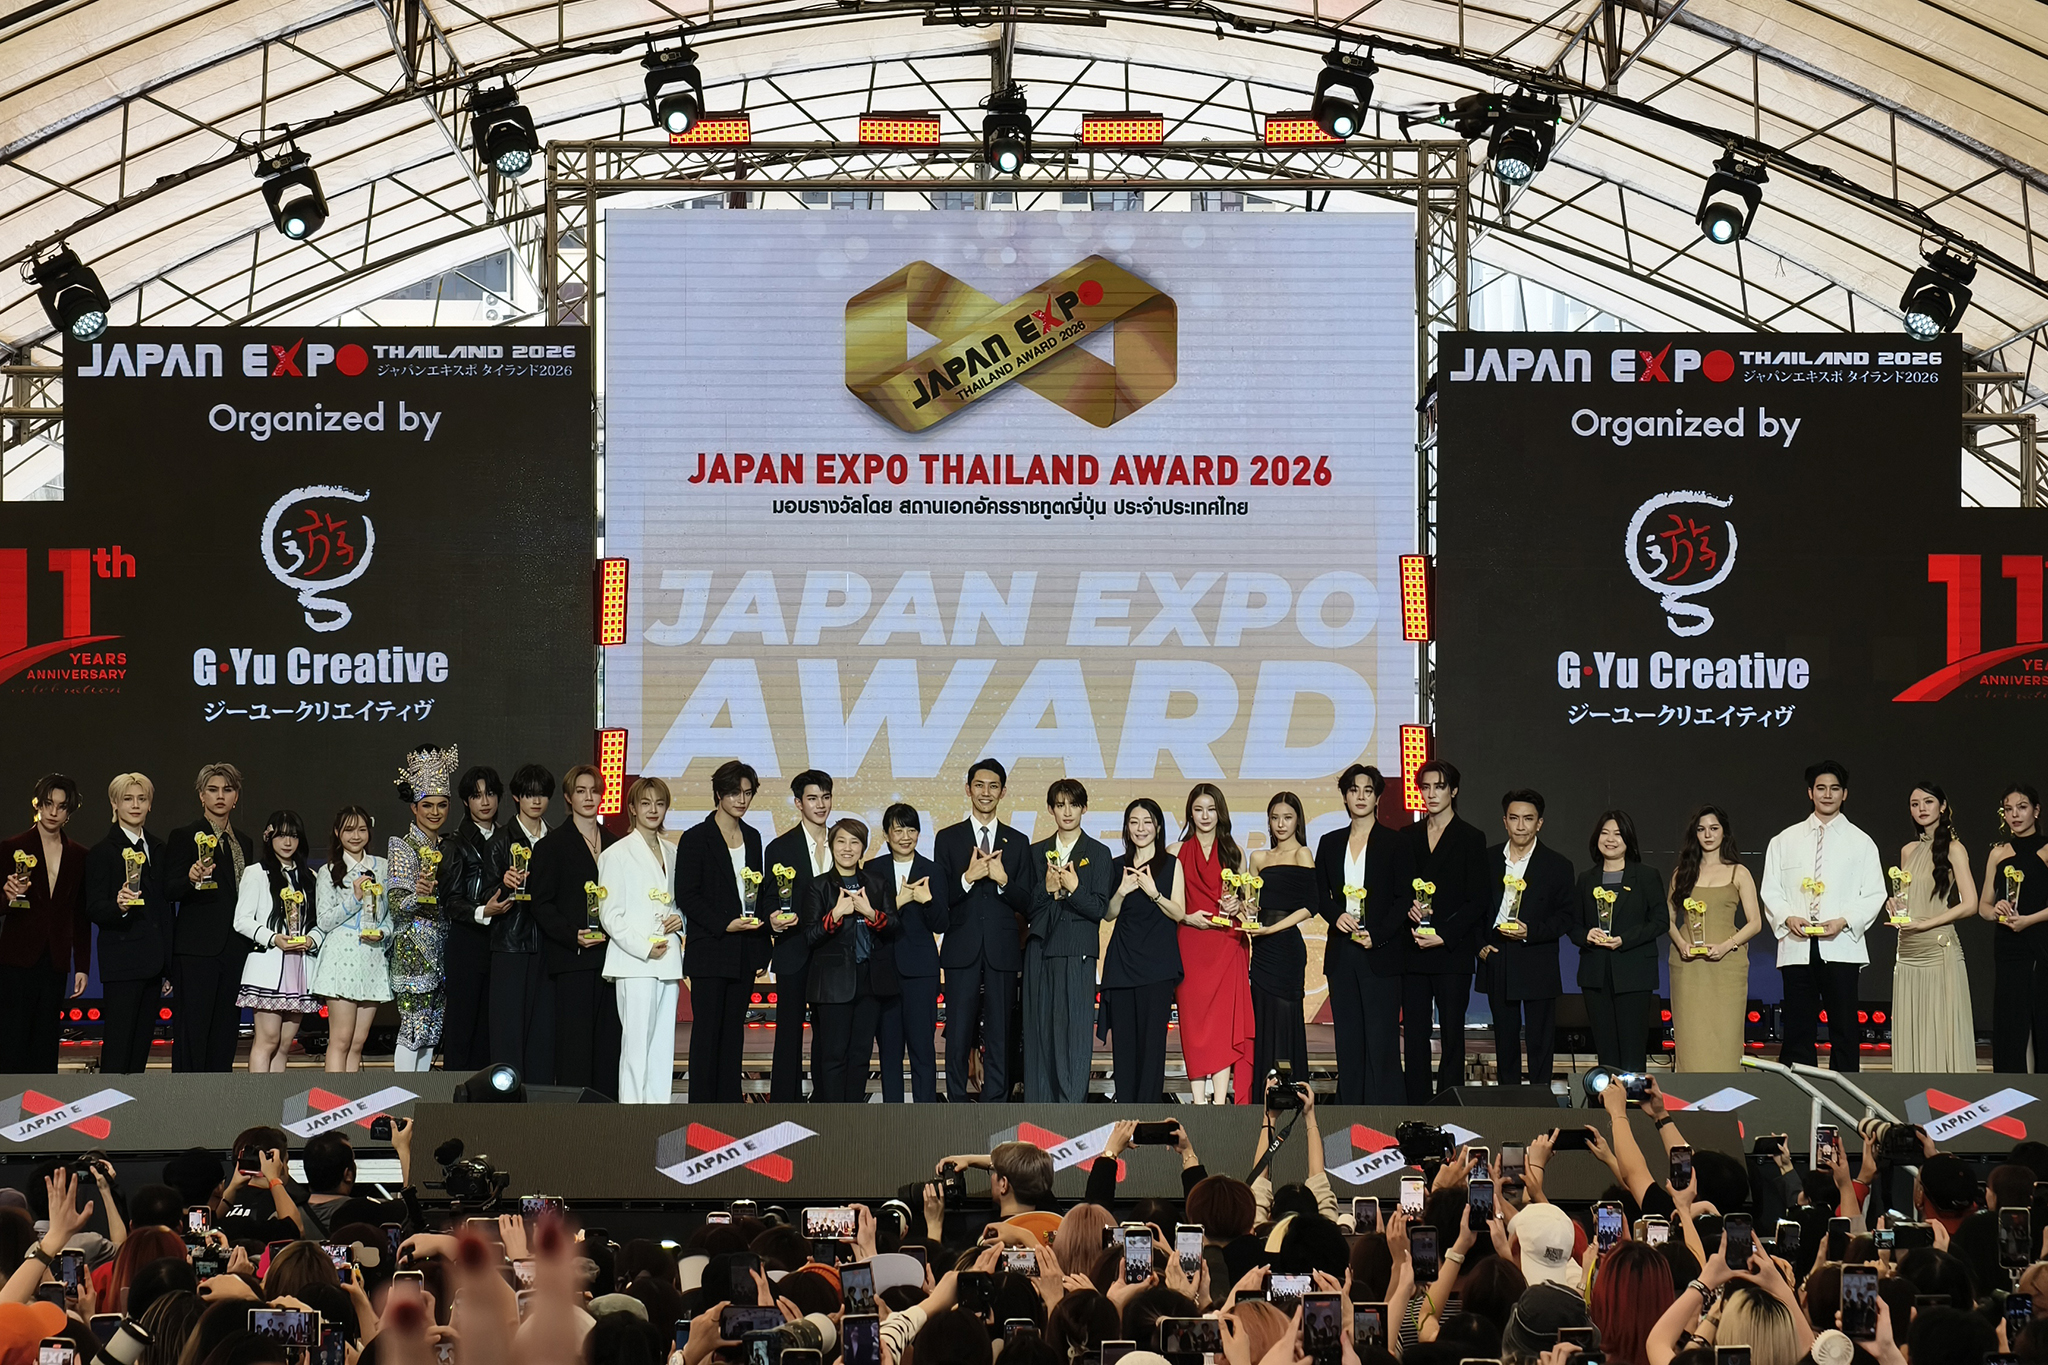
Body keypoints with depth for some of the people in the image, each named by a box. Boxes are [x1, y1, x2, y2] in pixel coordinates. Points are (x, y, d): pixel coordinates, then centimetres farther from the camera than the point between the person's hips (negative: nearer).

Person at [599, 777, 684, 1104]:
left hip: (668, 962, 6)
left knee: (663, 1044, 5)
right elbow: (610, 915, -6)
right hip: (634, 964, -6)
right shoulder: (617, 855, -2)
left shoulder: (670, 854, 16)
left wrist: (680, 920, 3)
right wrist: (645, 948, -13)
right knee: (636, 1042, -9)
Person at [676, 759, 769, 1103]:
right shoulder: (696, 838, -4)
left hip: (743, 952, 5)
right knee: (707, 1029, -5)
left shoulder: (752, 837, 14)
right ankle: (701, 1109, -4)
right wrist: (724, 924, -17)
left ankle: (729, 1104, 8)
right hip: (709, 949, -5)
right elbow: (686, 896, -8)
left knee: (734, 1030, 6)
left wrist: (761, 950, 11)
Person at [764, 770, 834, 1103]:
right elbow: (770, 902, -3)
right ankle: (784, 1103, 3)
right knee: (789, 1031, 0)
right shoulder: (781, 848, -1)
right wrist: (774, 920, -23)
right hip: (794, 954, -3)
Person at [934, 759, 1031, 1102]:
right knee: (958, 1035, -3)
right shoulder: (948, 839, 8)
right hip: (962, 951, -1)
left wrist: (1002, 880, -12)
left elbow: (1025, 903, 6)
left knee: (1000, 1037, 1)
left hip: (1002, 952, 1)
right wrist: (968, 878, -16)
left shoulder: (1018, 843, 12)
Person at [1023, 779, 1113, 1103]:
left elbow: (1099, 908, -1)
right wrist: (1047, 889, -6)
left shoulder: (1098, 854, 6)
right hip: (1040, 950, 3)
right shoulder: (1036, 852, 15)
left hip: (1077, 953, -3)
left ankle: (1072, 1107, -10)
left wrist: (1073, 888, -14)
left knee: (1074, 1029, -9)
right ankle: (1040, 1110, 4)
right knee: (1039, 1029, 1)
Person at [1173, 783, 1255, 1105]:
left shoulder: (1234, 853, 13)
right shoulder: (1177, 852, 9)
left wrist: (1236, 906, -3)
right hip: (1191, 945, -1)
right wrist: (1188, 918, -9)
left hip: (1227, 945, 1)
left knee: (1225, 1020, -8)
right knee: (1194, 1021, -6)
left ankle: (1220, 1103, -13)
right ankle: (1199, 1103, -7)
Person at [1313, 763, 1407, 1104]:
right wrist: (1336, 915, -6)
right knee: (1348, 1040, 4)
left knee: (1381, 1040, -7)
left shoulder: (1394, 843, 2)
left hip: (1381, 953, -4)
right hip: (1342, 953, 4)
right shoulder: (1330, 843, 13)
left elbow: (1404, 899, -1)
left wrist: (1376, 935, -12)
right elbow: (1319, 894, 15)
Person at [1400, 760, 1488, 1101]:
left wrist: (1444, 936, -12)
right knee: (1414, 1035, 2)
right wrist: (1409, 907, -7)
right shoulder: (1407, 837, 14)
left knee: (1451, 1034, -4)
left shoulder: (1470, 838, 2)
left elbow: (1478, 900, -2)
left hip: (1453, 952, -4)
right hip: (1412, 951, 4)